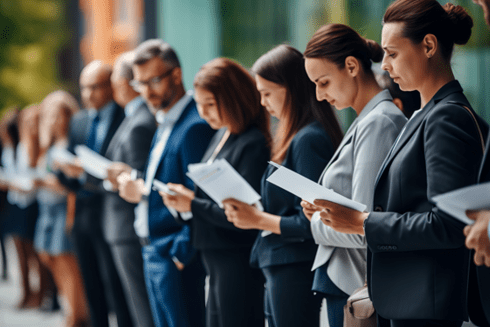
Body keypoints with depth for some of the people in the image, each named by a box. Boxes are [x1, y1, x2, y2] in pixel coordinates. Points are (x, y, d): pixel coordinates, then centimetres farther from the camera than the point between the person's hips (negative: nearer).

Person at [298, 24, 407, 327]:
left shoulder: (378, 123, -17)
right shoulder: (364, 122, 14)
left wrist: (319, 222, -6)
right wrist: (323, 207, 7)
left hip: (354, 287, -10)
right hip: (344, 282, 10)